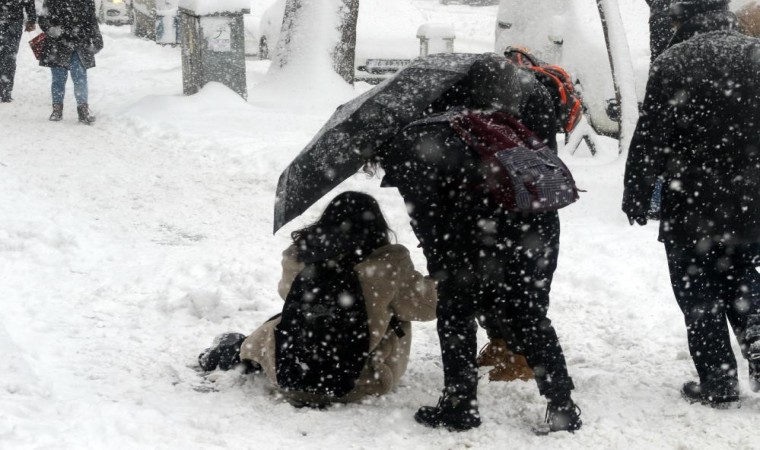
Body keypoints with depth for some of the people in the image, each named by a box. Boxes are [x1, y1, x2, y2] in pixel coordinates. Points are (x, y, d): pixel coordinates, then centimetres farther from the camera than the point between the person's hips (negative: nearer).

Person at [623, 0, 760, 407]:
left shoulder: (673, 63, -12)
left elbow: (648, 140, -13)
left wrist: (636, 198, -3)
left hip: (691, 208, -4)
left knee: (700, 298, 7)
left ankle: (718, 384, 9)